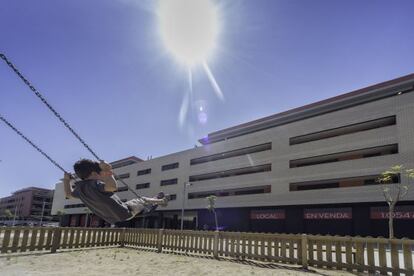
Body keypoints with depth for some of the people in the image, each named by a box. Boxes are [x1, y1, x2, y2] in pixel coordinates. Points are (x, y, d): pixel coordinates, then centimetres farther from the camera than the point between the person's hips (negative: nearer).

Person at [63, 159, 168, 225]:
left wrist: (66, 180, 23)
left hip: (113, 219, 9)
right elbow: (113, 186, -50)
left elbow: (69, 194, 20)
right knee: (141, 200, 20)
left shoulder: (80, 188, -3)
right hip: (124, 214, -9)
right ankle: (162, 201, 45)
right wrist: (106, 171, -41)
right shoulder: (94, 185, -30)